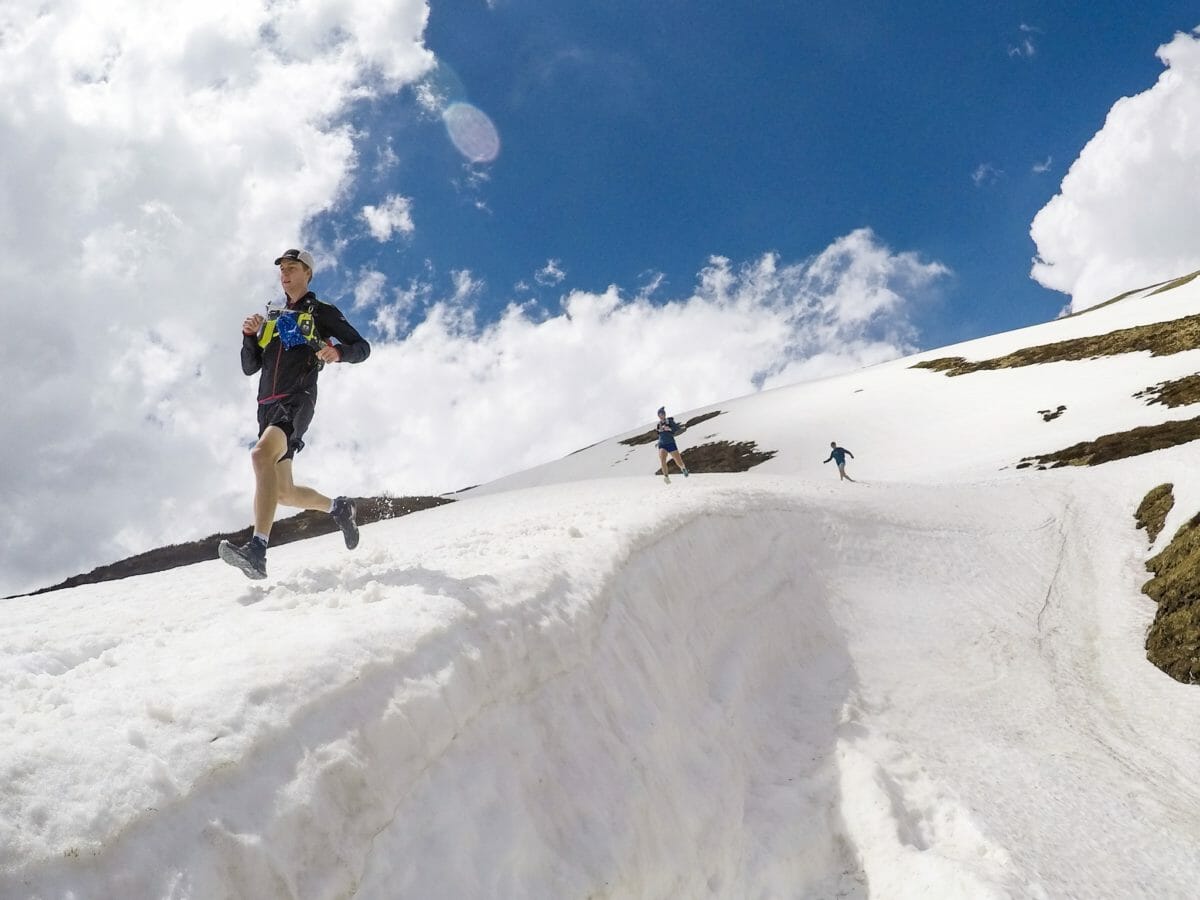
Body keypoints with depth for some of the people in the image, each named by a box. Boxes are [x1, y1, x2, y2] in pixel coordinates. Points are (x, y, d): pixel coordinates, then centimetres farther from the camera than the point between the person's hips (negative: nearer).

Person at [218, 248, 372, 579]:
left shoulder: (321, 312, 10)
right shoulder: (270, 316, 24)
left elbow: (362, 347, 8)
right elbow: (249, 367, 21)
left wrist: (338, 352, -14)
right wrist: (249, 335, 2)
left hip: (297, 399, -7)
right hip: (267, 405, 7)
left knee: (262, 454, -34)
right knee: (283, 492, 8)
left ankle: (257, 551, -44)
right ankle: (338, 507, 35)